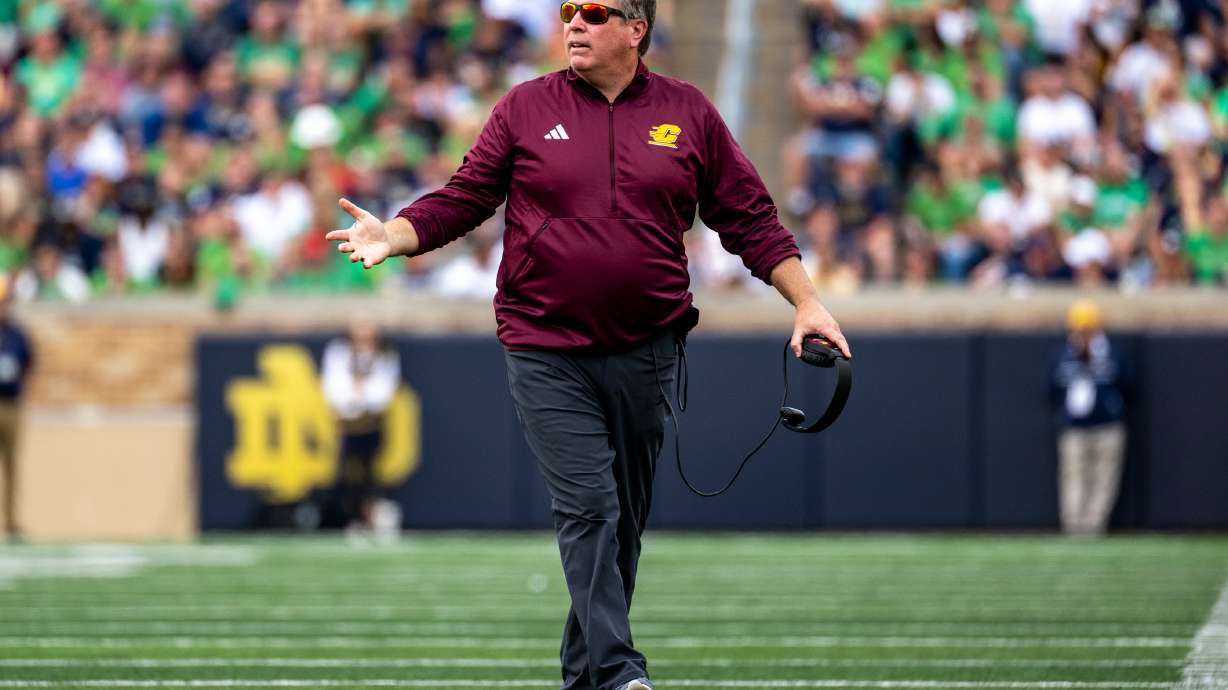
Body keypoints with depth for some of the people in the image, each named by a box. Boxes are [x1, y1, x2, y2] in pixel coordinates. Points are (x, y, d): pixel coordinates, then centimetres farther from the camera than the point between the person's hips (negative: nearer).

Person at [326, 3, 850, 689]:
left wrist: (808, 301, 1)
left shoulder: (689, 113, 6)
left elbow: (751, 219, 8)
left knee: (625, 520, 7)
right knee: (588, 509, -12)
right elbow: (461, 200, 5)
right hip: (546, 355, -2)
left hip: (644, 351, 2)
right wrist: (391, 237, -12)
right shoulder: (526, 109, 4)